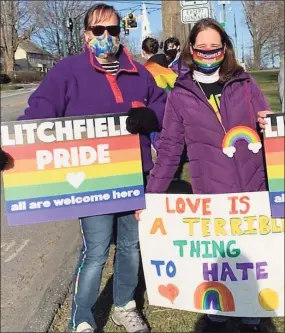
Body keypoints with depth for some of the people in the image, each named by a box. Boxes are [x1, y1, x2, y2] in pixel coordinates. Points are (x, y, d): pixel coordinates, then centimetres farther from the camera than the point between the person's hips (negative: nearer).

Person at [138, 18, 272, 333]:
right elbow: (169, 149, 1)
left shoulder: (245, 84, 4)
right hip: (209, 196, -1)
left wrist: (270, 126, -13)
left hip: (253, 191, 2)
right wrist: (150, 194, -4)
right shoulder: (179, 94, 0)